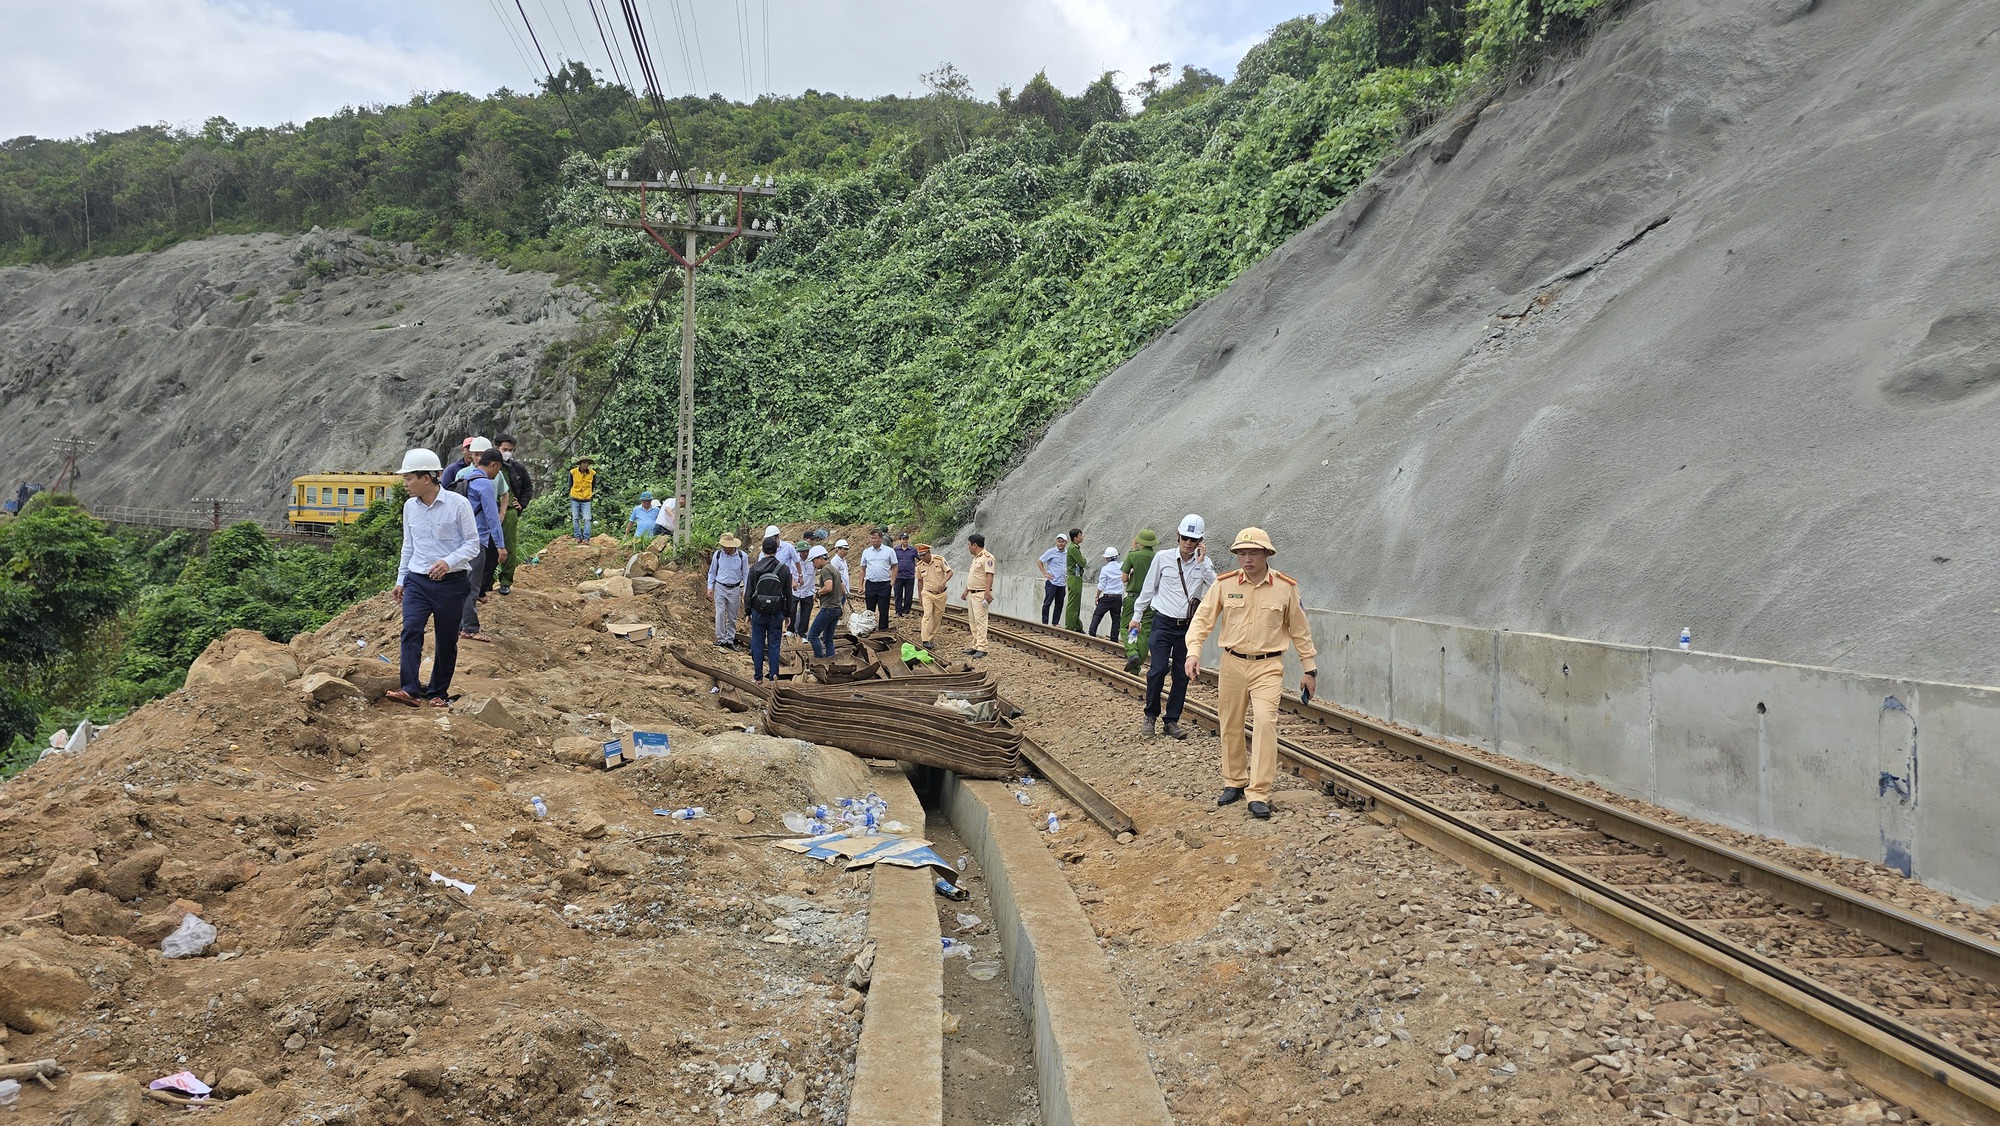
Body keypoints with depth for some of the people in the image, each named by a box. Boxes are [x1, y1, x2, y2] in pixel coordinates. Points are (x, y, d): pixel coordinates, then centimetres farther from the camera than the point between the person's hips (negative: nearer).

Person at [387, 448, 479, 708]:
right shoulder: (410, 506, 7)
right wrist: (401, 579, 19)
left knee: (446, 641, 4)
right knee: (411, 631, -16)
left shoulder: (458, 504, -10)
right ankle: (411, 690, -21)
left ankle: (438, 693, 18)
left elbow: (472, 544, -7)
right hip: (417, 581, 4)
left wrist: (448, 562, -23)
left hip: (450, 583, -3)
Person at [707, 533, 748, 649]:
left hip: (735, 589, 1)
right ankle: (720, 639, -3)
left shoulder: (742, 556, -5)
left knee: (732, 617, 8)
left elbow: (746, 574, 3)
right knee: (720, 614, -10)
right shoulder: (718, 555, -3)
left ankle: (729, 640, 18)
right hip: (720, 588, -1)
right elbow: (712, 572, 9)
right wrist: (710, 587, 2)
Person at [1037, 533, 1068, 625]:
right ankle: (1044, 623, 2)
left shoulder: (1068, 553, 9)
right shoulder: (1051, 552, -5)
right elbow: (1039, 561, -3)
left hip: (1062, 583, 5)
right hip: (1052, 582, -5)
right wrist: (1045, 573, -8)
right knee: (1047, 603, -3)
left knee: (1059, 604, 9)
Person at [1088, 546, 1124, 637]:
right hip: (1118, 597, 3)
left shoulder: (1105, 569, -8)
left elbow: (1101, 586, -6)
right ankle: (1114, 638, 6)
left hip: (1107, 597, -3)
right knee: (1116, 618, 7)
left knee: (1097, 615, 6)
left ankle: (1092, 634, 0)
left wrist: (1097, 596, 4)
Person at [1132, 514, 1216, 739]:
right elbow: (1148, 589, 9)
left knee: (1182, 675, 5)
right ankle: (1150, 715, 5)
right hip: (1163, 624, -2)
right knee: (1158, 669, -14)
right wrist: (1137, 615, 12)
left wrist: (1202, 563, -16)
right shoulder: (1163, 559, -1)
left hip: (1188, 627, 2)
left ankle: (1172, 720, 16)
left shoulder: (1204, 564, 2)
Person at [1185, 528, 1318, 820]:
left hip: (1268, 666, -2)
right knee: (1231, 726, 10)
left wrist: (1309, 669, 9)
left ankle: (1259, 794, -14)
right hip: (1232, 663, 2)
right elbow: (1203, 618, 1)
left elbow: (1299, 630, 7)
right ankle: (1234, 782, 29)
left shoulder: (1285, 587, -1)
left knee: (1265, 721, -16)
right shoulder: (1225, 584, -1)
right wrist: (1193, 651, -15)